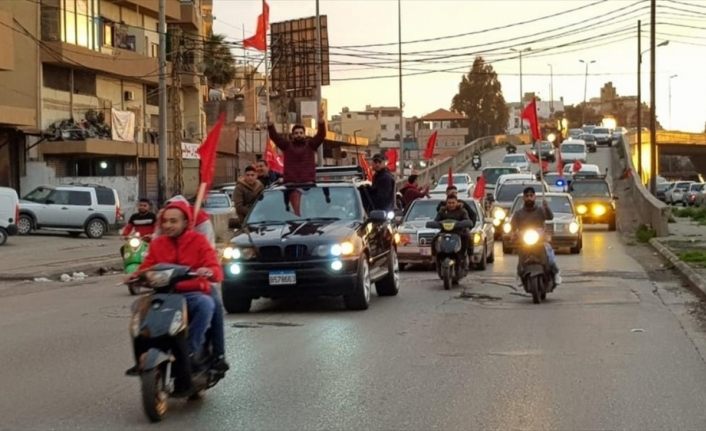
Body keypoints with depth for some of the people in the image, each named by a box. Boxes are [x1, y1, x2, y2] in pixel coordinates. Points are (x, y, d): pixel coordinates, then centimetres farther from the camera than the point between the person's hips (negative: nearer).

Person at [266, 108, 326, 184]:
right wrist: (270, 124, -13)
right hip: (290, 182, 0)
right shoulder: (287, 145, 13)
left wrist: (321, 121, -18)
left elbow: (321, 135, -1)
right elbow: (274, 136, 3)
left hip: (308, 181, 0)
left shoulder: (310, 144, 11)